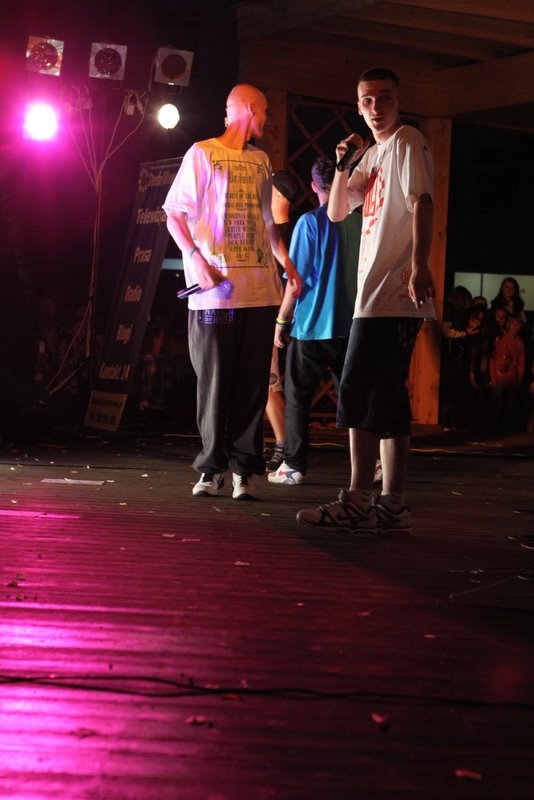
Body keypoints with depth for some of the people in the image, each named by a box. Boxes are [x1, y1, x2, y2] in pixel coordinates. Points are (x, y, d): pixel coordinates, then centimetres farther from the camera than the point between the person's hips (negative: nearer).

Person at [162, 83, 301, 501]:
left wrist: (287, 263, 18)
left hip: (260, 288, 5)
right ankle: (213, 467, 9)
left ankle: (243, 467, 5)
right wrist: (196, 258, -14)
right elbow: (175, 215, -1)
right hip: (215, 290, -5)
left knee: (253, 381, 1)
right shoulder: (202, 153, 3)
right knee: (215, 380, -1)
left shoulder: (261, 160, 20)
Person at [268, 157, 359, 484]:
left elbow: (297, 280, -9)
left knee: (298, 397, 6)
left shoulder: (310, 222, -7)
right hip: (350, 325, 4)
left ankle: (294, 466, 4)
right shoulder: (360, 223, 5)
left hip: (312, 325, -4)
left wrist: (281, 321, 0)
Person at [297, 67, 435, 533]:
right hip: (378, 291, 10)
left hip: (395, 291, -10)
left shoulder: (408, 142, -3)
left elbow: (421, 202, -17)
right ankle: (391, 506, 14)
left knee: (359, 393, -11)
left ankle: (358, 504, -8)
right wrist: (343, 165, 7)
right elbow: (337, 212, 22)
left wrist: (420, 264, -29)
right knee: (385, 399, 9)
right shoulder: (373, 155, 23)